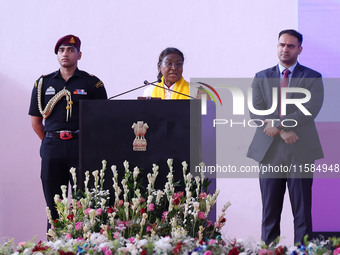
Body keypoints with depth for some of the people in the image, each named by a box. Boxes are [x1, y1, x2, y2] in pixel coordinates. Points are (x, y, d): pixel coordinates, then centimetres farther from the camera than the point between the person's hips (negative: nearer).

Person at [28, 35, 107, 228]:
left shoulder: (92, 83, 5)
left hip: (81, 148, -2)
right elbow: (36, 121, 15)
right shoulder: (43, 83, 12)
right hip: (51, 149, 2)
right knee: (54, 205, 5)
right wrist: (52, 142, 10)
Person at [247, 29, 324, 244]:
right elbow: (256, 112, 0)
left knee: (303, 214, 0)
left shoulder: (312, 78, 5)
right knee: (270, 213, 4)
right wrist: (283, 131, -13)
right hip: (270, 153, 2)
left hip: (300, 153, -2)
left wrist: (278, 123, -17)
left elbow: (310, 110, -10)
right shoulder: (261, 78, 12)